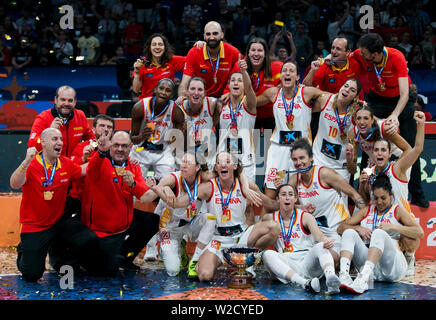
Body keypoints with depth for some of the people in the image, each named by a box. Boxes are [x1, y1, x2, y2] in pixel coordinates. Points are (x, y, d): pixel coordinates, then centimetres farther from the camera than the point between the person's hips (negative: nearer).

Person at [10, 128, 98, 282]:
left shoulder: (66, 164, 0)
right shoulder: (31, 165, -18)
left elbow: (83, 171, 18)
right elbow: (14, 185, -34)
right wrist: (26, 162, -48)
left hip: (59, 221, 5)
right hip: (34, 227, -4)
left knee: (89, 240, -18)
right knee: (32, 274, -8)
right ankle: (23, 251, 28)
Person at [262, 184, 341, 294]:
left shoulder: (305, 217, 6)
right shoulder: (270, 218, 14)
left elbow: (319, 236, -10)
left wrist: (326, 241, -34)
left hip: (306, 260, -1)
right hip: (285, 265, 1)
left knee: (320, 247, -30)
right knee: (268, 254, -30)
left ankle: (330, 276, -65)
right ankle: (305, 283, -52)